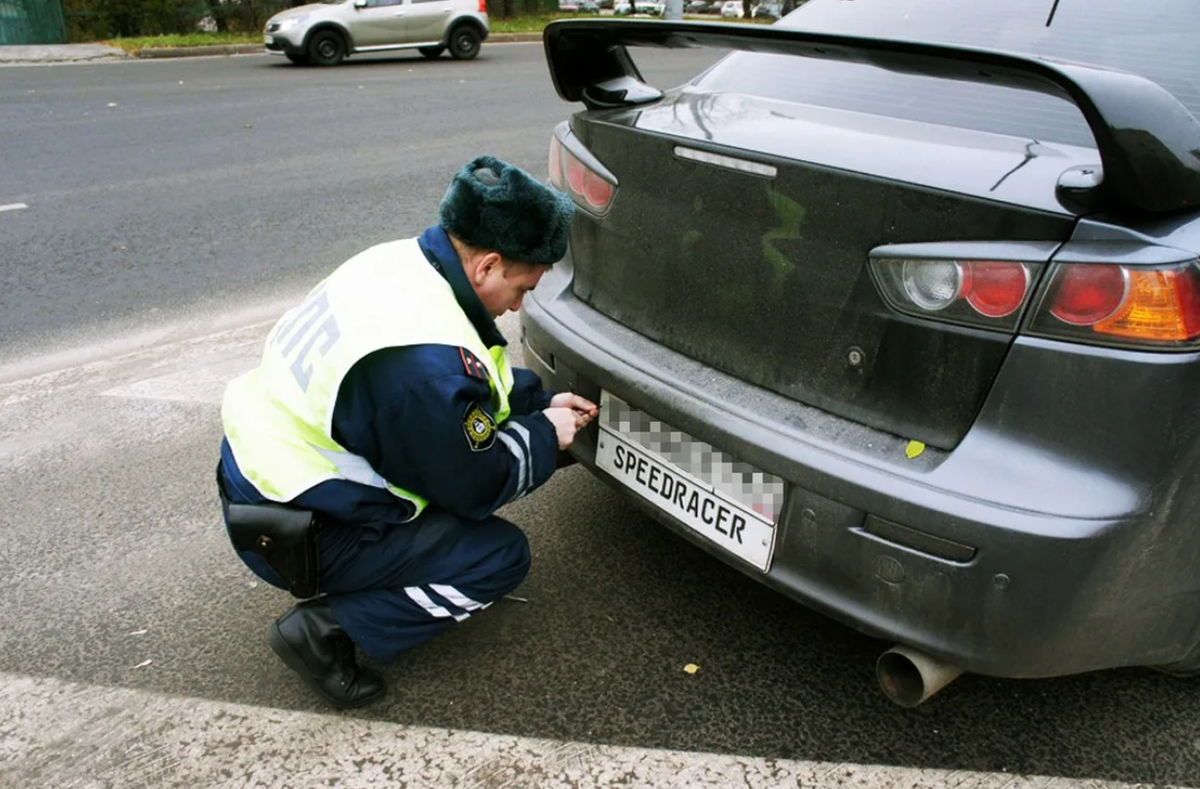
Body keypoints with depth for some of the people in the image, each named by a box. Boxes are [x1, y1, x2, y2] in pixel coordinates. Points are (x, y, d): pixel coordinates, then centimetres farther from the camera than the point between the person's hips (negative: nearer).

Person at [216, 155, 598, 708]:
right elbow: (479, 489, -16)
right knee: (502, 556, -5)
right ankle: (328, 629, -4)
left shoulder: (404, 260, -4)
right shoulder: (425, 360, -33)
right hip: (294, 532, -9)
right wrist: (544, 435, -2)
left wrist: (540, 403, 9)